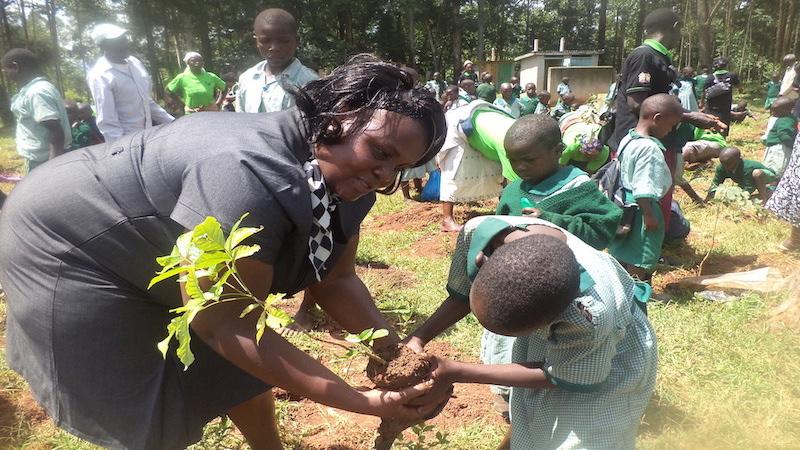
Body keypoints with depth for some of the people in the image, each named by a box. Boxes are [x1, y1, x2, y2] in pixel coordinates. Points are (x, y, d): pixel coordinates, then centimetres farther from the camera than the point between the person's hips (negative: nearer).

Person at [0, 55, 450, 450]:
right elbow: (225, 325, -35)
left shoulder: (344, 182, -12)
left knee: (239, 373, 12)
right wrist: (362, 401, -34)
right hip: (72, 247, -7)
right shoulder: (252, 176, -40)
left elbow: (336, 279, -4)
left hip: (164, 265, 8)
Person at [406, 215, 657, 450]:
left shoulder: (590, 314, -45)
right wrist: (417, 339, -23)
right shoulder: (479, 231, -32)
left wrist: (455, 373, -26)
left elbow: (557, 377, -25)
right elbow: (462, 293, -10)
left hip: (613, 362, -4)